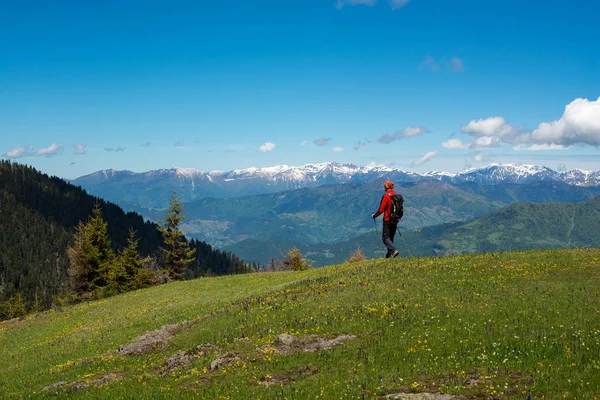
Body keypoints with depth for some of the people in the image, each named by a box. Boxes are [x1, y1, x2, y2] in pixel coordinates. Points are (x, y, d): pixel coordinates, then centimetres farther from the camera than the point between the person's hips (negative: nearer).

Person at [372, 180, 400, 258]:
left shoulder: (386, 196, -14)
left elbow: (381, 210, -15)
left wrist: (375, 215, 1)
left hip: (387, 220, -7)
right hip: (395, 220, 7)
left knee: (385, 237, -3)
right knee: (391, 237, 14)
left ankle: (394, 250, -22)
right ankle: (389, 255, 16)